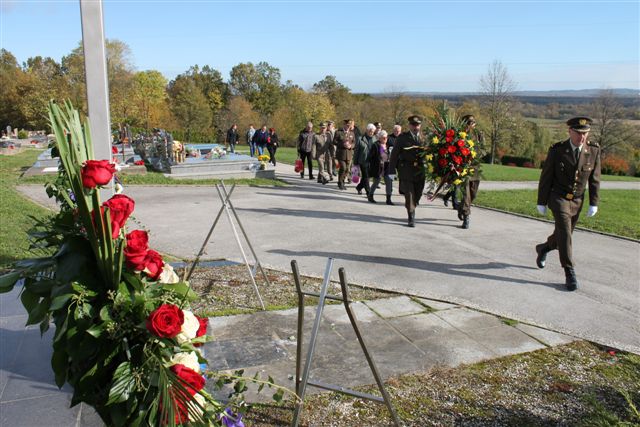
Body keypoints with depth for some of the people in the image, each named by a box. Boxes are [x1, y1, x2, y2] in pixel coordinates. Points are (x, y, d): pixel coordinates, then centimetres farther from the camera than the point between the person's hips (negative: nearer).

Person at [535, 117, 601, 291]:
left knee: (564, 234, 15)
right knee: (564, 233, -16)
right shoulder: (557, 150, -13)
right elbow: (546, 177, -7)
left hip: (577, 201, 4)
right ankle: (569, 272, -11)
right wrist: (541, 202, -4)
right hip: (558, 198, -4)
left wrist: (593, 203, -1)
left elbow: (594, 178, 1)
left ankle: (543, 248, 45)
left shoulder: (594, 150, -6)